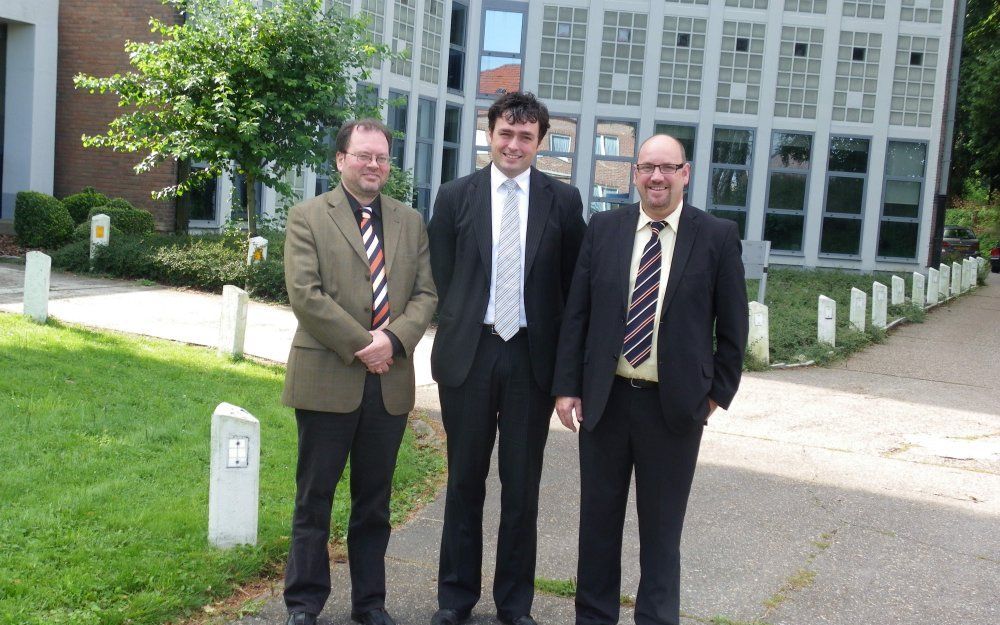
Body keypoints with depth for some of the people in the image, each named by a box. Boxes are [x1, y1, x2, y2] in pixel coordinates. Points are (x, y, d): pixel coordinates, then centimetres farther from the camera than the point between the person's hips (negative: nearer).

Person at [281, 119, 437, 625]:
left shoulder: (410, 222, 13)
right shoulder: (308, 218, 0)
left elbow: (426, 293, 7)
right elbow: (305, 294, -10)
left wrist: (394, 338, -12)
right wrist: (361, 344, -14)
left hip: (391, 382, 4)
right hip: (327, 379, -3)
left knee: (374, 501, 12)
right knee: (315, 497, 7)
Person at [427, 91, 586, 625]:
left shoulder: (563, 200, 2)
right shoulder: (455, 196, 4)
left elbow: (573, 283, 3)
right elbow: (440, 278, 6)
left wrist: (567, 358, -1)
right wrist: (454, 335, 0)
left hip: (533, 356, 0)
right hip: (469, 354, 0)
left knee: (522, 487, 8)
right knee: (464, 481, 11)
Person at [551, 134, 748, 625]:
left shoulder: (718, 236, -3)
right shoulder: (603, 228, 3)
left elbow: (732, 324, 2)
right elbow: (576, 313, 3)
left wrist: (719, 391, 1)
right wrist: (567, 386, -1)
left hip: (674, 405, -2)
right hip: (604, 397, 2)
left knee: (661, 527, 9)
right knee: (598, 517, 13)